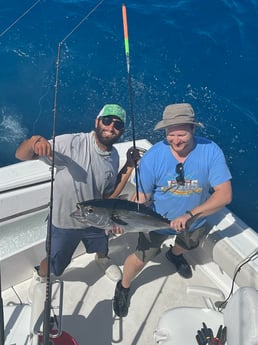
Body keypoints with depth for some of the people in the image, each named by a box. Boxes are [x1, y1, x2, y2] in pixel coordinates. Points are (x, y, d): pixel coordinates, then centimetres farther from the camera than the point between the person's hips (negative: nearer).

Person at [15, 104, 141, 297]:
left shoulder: (114, 157, -9)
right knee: (54, 264, 18)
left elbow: (109, 195, -4)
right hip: (64, 223, -4)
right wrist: (35, 141, -52)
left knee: (102, 249, 32)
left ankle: (103, 260, 69)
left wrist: (130, 166, -12)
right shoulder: (71, 143, -29)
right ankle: (40, 277, 54)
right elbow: (21, 155, -29)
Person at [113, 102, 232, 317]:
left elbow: (224, 195, -29)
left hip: (195, 222, 3)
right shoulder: (153, 156, -27)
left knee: (187, 245, 31)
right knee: (141, 259, 9)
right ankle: (123, 287, 43)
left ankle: (175, 255, 70)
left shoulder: (211, 152, -27)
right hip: (157, 220, -2)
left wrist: (190, 215, -39)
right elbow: (141, 197, -22)